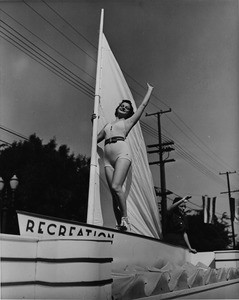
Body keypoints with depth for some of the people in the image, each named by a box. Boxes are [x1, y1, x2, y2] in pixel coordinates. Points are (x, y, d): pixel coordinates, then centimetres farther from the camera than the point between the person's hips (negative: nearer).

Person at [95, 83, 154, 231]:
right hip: (108, 159, 4)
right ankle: (120, 225, -2)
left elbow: (143, 105, 22)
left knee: (116, 187, -24)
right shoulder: (108, 125, 30)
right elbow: (96, 139, 34)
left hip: (122, 153, -4)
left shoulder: (128, 122, 19)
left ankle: (125, 219, -16)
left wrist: (150, 90, 34)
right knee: (114, 195, -3)